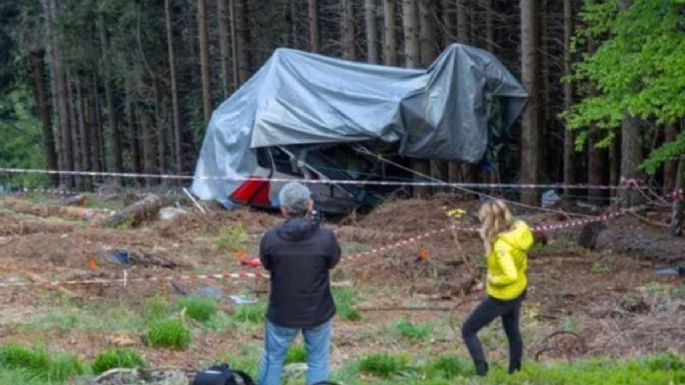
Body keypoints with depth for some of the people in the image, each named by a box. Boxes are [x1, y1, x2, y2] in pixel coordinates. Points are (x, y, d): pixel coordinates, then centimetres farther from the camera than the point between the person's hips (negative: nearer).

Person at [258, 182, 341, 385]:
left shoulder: (270, 238, -20)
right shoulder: (326, 237, -22)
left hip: (282, 313, 1)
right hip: (318, 312, 0)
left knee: (273, 359, 21)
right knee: (318, 362, 17)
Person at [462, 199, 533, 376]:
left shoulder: (501, 246, -34)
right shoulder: (518, 229, -10)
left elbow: (511, 276, -41)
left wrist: (493, 280, -23)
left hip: (502, 297, -8)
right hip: (518, 291, 8)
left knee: (468, 330, 8)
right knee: (512, 330, 28)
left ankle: (482, 373, 7)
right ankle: (515, 372, 45)